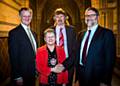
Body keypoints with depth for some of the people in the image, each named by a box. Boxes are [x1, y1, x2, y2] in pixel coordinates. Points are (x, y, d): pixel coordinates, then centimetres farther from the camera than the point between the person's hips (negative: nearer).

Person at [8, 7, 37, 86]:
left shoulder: (33, 33, 10)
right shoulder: (14, 33, -13)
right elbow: (13, 57, -16)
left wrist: (37, 70, 10)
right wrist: (17, 77, -17)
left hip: (33, 74, 7)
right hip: (22, 76, -7)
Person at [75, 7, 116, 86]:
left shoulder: (106, 33, -10)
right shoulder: (81, 34, 8)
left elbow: (110, 59, -13)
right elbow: (78, 54, 11)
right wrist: (77, 73, 9)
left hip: (96, 77, -5)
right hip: (81, 75, 5)